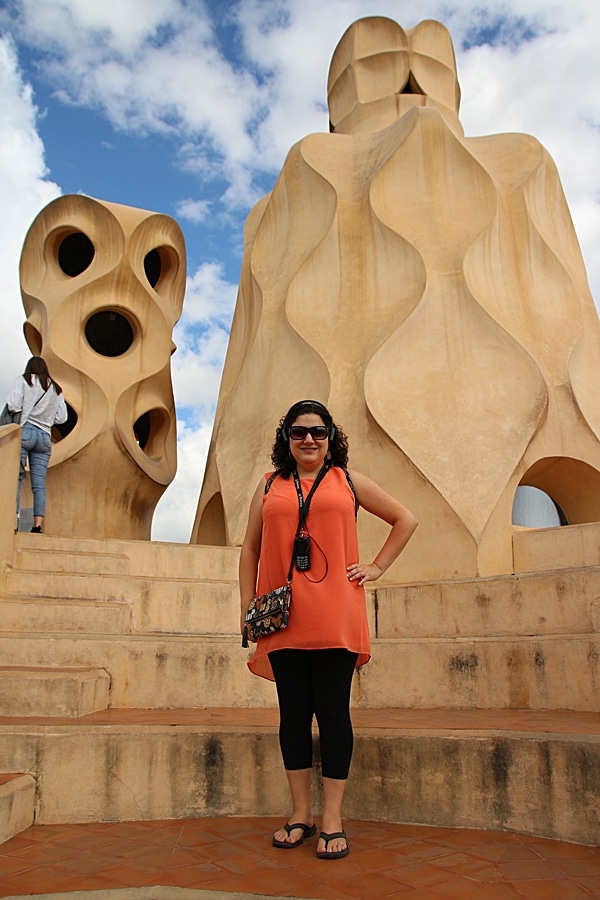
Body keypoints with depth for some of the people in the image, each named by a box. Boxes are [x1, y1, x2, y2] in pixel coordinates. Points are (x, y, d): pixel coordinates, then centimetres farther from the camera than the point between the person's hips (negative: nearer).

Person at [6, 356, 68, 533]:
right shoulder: (55, 389, 16)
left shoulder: (23, 380, 5)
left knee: (16, 477, -4)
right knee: (39, 483, 0)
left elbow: (13, 406, -7)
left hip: (25, 432, -3)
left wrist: (24, 410, 13)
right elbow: (62, 418, 11)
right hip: (45, 437, 3)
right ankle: (38, 525, -6)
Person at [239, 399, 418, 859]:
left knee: (333, 713, 2)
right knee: (293, 714, 9)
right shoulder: (270, 486, 13)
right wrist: (247, 607, 7)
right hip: (283, 620, 2)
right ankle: (300, 813, 22)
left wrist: (377, 566, 6)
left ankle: (332, 820, 13)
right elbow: (250, 549, 14)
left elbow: (406, 519, 15)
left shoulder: (348, 480, 9)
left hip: (334, 620, -2)